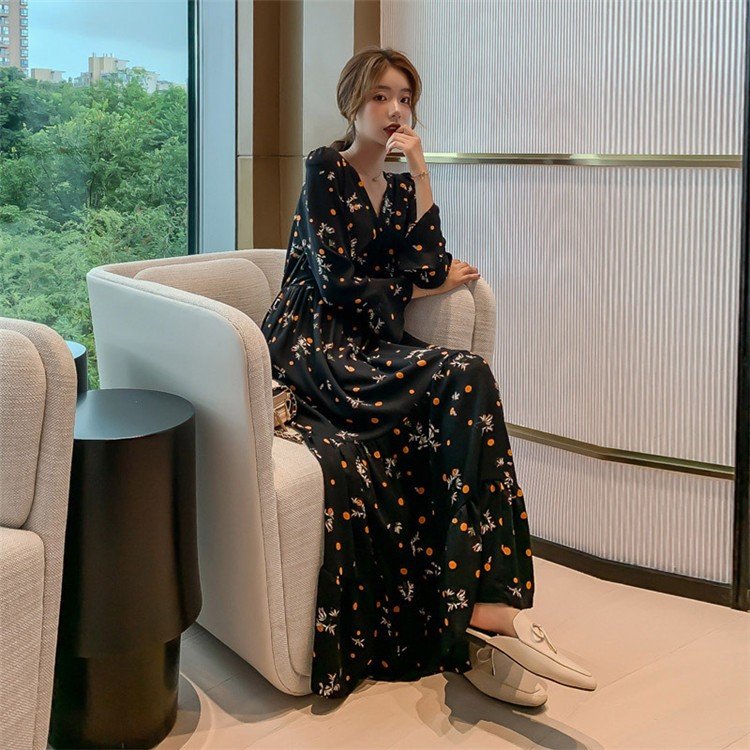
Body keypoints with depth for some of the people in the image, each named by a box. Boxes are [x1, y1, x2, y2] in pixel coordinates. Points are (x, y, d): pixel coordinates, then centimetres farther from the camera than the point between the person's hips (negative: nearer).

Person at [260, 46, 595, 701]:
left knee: (465, 388, -27)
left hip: (370, 349, 6)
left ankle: (474, 597, -30)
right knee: (466, 380, -29)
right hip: (313, 346, -6)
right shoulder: (325, 170, 0)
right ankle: (476, 596, -31)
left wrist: (420, 176, -4)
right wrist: (417, 288, 0)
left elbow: (431, 267, 1)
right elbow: (335, 281, -10)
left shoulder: (399, 188, 19)